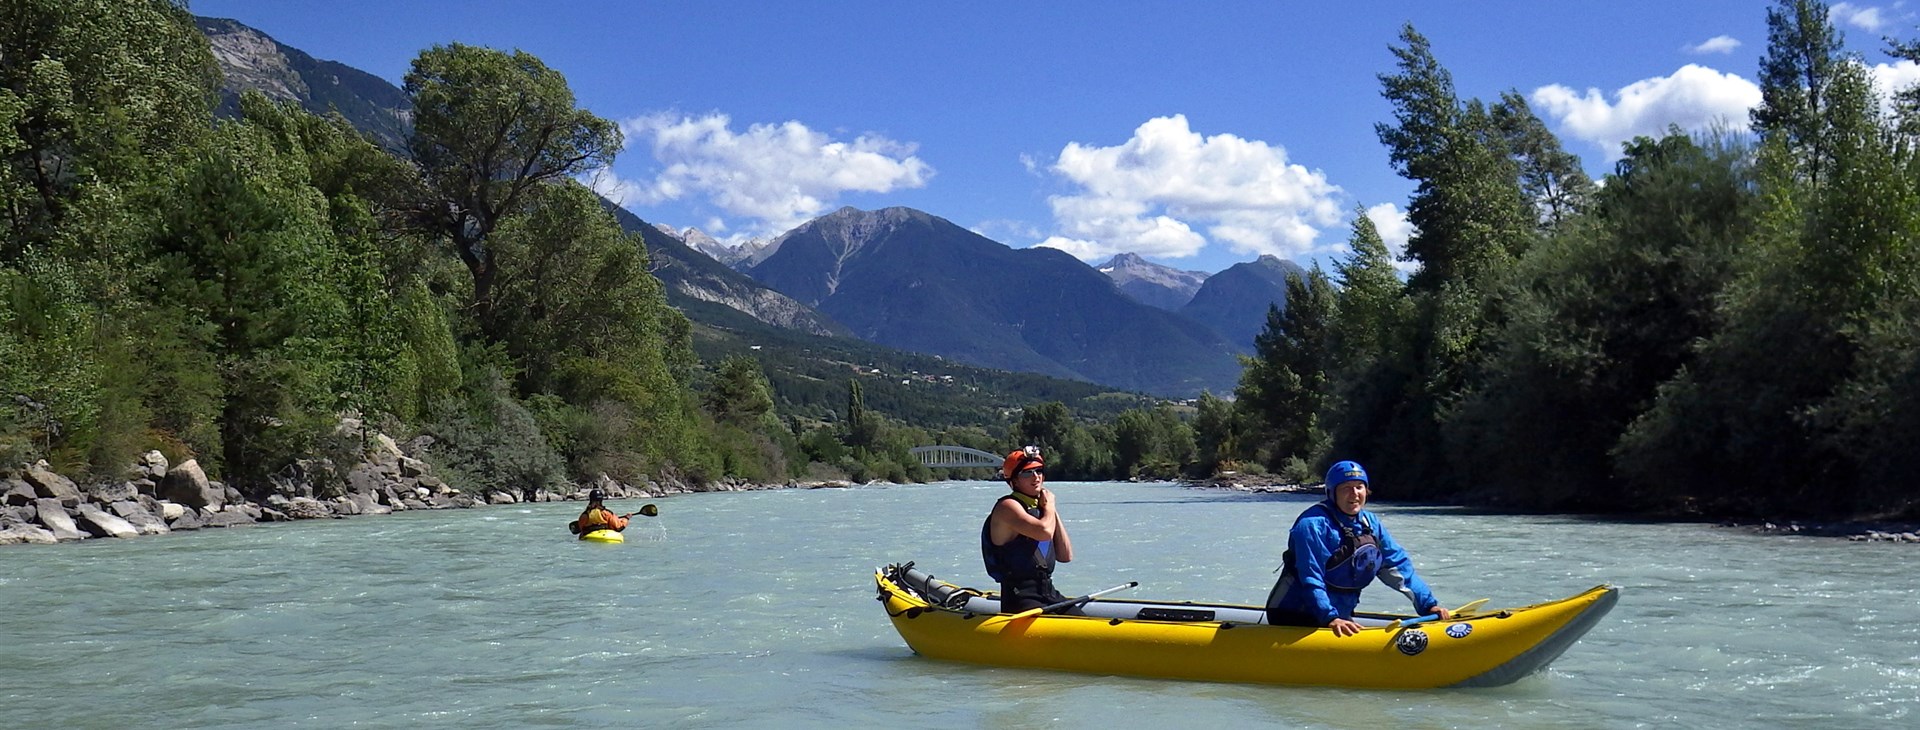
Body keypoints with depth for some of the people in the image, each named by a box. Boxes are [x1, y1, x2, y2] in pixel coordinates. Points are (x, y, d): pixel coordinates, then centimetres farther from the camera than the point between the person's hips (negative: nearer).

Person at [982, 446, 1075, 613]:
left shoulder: (1039, 508, 18)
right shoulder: (1007, 506, -7)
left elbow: (1065, 556, 14)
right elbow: (1044, 531, -26)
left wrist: (1053, 512, 9)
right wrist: (1049, 506, -4)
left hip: (1048, 593, 9)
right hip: (1020, 598, -9)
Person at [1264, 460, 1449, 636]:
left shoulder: (1370, 524, 8)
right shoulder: (1313, 525, -17)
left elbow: (1399, 567, 7)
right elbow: (1311, 579, -25)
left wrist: (1429, 605, -2)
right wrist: (1329, 618, -35)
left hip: (1340, 616, 8)